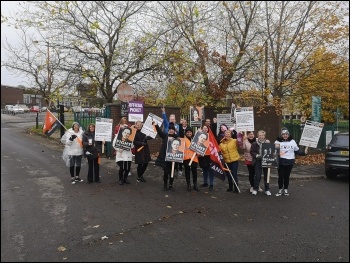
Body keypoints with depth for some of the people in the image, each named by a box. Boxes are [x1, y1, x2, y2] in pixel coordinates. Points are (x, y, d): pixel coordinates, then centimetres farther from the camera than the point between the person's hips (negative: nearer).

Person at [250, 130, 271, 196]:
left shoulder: (268, 143, -1)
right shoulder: (254, 143, -1)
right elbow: (252, 152, 0)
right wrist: (256, 155, -16)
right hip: (258, 161, -1)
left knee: (266, 176, 10)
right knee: (257, 176, 1)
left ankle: (267, 190, 22)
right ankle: (255, 189, 15)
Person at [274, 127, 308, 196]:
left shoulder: (292, 141, 7)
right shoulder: (277, 141, -2)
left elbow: (297, 151, 10)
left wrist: (304, 152, -4)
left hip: (290, 161, 2)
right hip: (281, 161, -2)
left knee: (287, 176, 9)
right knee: (281, 176, 3)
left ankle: (286, 189, 23)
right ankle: (280, 190, 16)